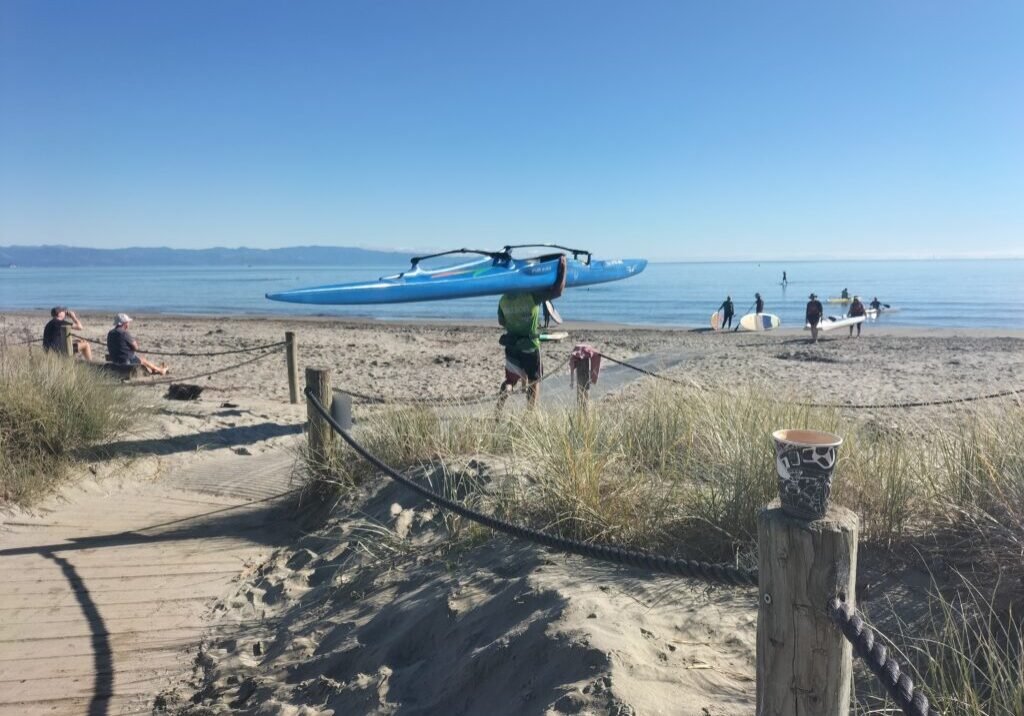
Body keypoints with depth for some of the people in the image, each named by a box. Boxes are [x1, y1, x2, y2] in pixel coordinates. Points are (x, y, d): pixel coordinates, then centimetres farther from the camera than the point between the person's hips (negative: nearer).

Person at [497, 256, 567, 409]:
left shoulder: (503, 301, -4)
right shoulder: (532, 296, -18)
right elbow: (557, 290, -18)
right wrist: (563, 267, -10)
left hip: (511, 346, 3)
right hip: (530, 346, -3)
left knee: (510, 379, 20)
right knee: (534, 381, 15)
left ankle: (505, 391, -8)